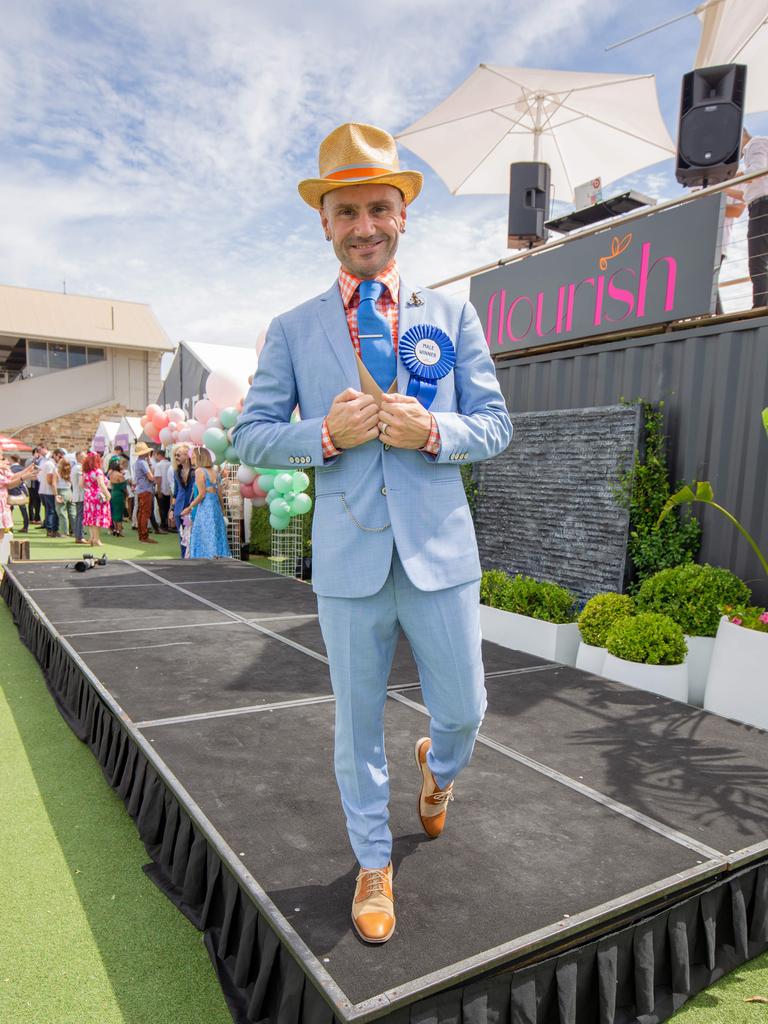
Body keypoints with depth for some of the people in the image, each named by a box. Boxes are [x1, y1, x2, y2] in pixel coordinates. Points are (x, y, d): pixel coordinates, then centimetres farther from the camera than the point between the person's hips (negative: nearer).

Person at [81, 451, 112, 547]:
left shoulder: (85, 472, 8)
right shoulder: (98, 471, -14)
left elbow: (82, 484, 12)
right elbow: (101, 485, -21)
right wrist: (107, 494, -16)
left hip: (88, 496, 7)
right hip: (98, 497, -7)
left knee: (91, 518, 13)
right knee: (98, 517, -2)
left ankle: (92, 537, 17)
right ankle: (96, 540, -1)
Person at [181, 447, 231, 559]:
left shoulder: (199, 471, -7)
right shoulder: (215, 472, 12)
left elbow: (202, 494, -12)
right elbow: (219, 493, 12)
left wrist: (189, 508, -4)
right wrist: (222, 510, 19)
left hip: (205, 507, -7)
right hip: (216, 506, 7)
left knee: (206, 536, -3)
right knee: (216, 536, 9)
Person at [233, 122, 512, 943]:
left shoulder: (453, 316, 5)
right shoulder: (292, 331, 4)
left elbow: (495, 427, 4)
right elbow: (251, 437, 2)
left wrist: (432, 431, -17)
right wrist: (326, 434, -17)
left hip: (440, 555, 1)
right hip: (348, 563, 0)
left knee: (463, 712, 14)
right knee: (358, 726, 13)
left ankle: (438, 766, 52)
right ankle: (373, 863, 38)